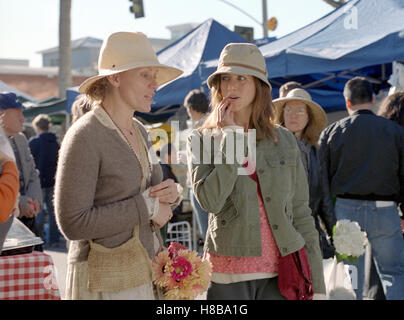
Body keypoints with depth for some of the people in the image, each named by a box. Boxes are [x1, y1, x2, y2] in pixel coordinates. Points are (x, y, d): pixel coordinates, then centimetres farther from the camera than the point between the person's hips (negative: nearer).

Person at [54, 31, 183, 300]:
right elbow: (72, 223, -20)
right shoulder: (84, 137, -16)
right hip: (106, 283, -7)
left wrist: (170, 193, -4)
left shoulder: (138, 130, 8)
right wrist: (145, 207, -17)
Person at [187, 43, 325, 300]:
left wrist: (316, 283, 4)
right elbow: (210, 201, -16)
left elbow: (300, 213, 8)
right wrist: (231, 135, -11)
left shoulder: (284, 141, 6)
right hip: (228, 273, -1)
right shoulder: (202, 140, 1)